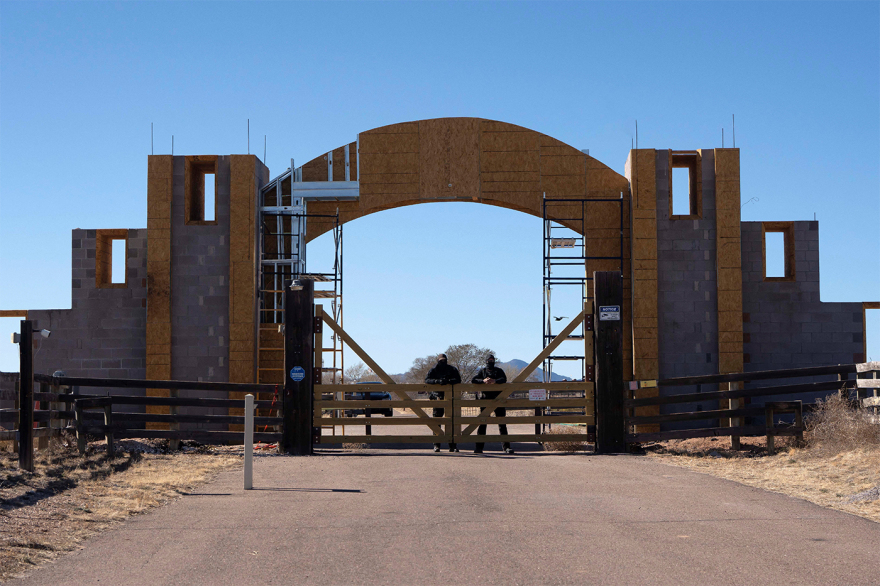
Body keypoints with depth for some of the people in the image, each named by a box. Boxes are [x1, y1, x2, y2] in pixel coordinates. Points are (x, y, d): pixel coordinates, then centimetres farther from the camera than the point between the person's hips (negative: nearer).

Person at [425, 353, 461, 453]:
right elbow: (427, 380, -7)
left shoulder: (452, 369, 10)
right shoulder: (433, 370, 8)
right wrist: (438, 381, -23)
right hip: (438, 397, 0)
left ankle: (452, 445, 2)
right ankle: (436, 445, 3)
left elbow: (458, 380, -2)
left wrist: (448, 381, -20)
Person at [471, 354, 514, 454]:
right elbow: (473, 380, 1)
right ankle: (479, 447, 4)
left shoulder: (499, 371, 15)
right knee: (482, 423, 0)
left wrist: (495, 381, -24)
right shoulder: (482, 371, 15)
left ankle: (506, 446, -1)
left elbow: (504, 379, -4)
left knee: (502, 423, -2)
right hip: (485, 399, 0)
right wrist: (483, 381, -17)